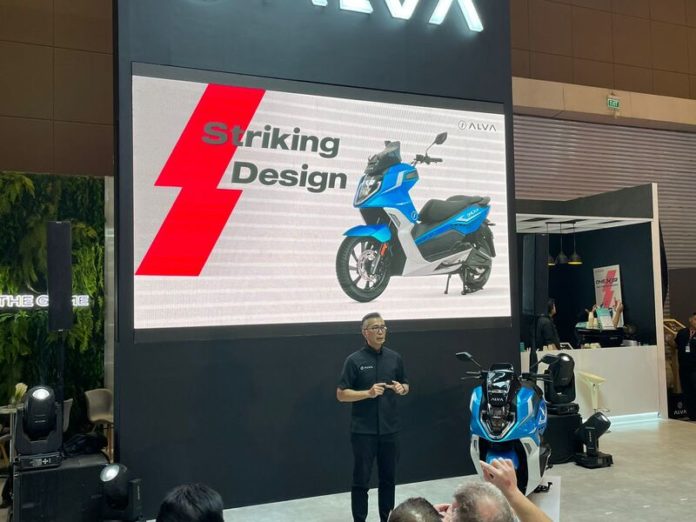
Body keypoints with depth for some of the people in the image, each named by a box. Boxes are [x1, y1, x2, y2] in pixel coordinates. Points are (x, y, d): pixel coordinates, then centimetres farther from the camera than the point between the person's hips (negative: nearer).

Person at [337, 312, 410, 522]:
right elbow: (341, 394, -8)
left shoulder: (395, 358, 6)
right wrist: (369, 393, -21)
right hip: (363, 431, -4)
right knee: (361, 479, 3)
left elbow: (405, 385, 17)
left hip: (390, 429, 4)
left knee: (388, 478, 13)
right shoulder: (354, 360, -7)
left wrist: (401, 389, -7)